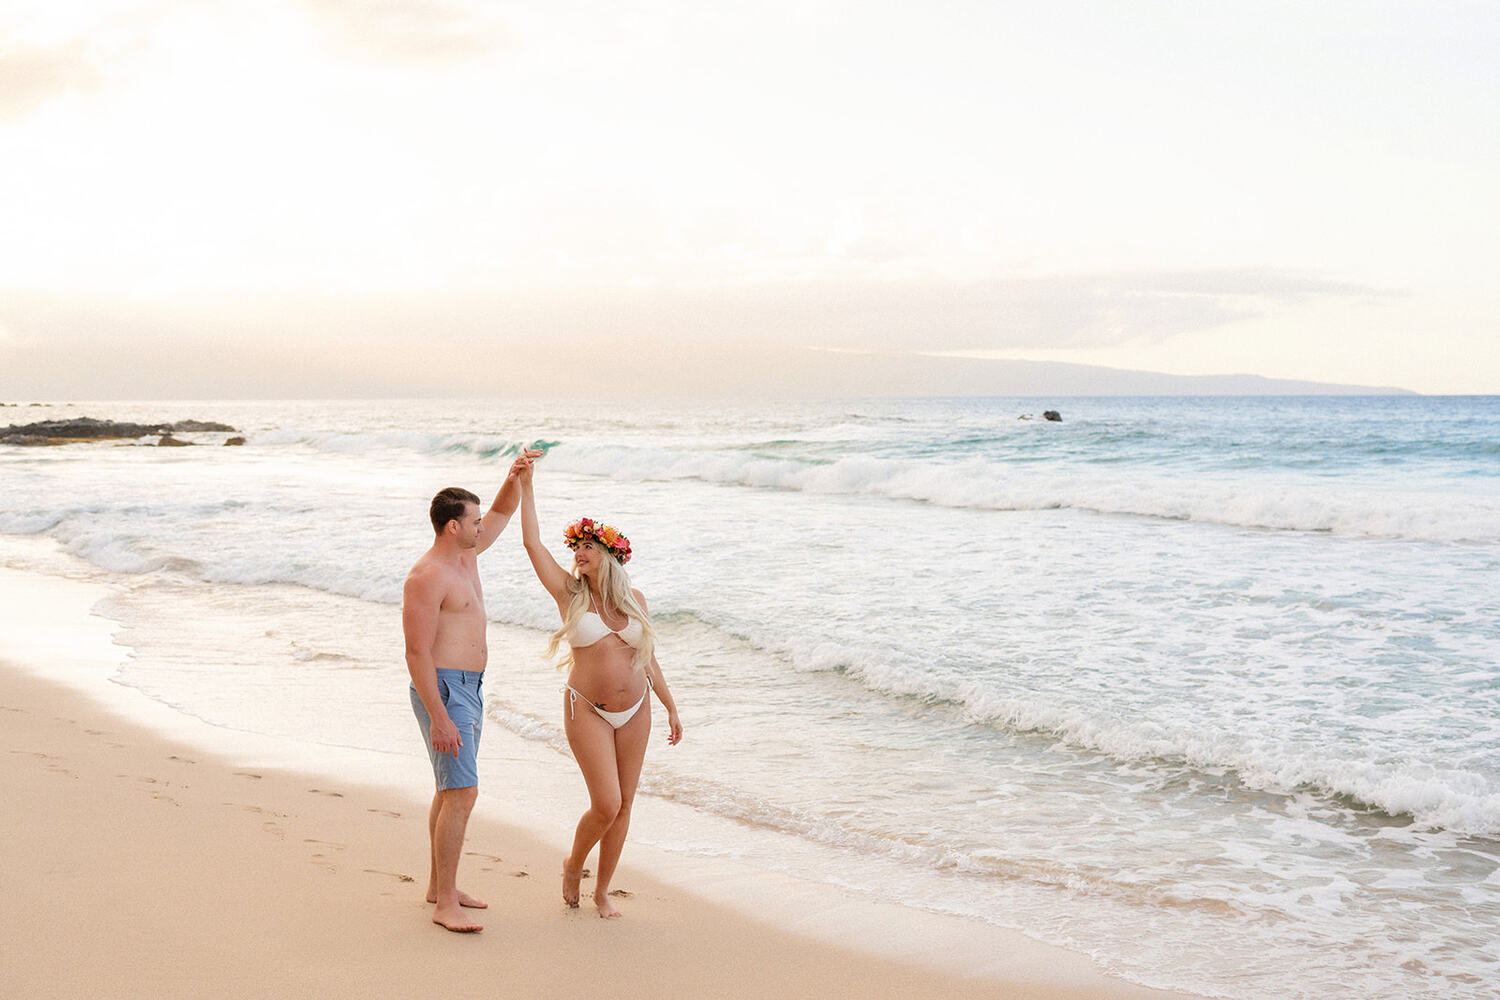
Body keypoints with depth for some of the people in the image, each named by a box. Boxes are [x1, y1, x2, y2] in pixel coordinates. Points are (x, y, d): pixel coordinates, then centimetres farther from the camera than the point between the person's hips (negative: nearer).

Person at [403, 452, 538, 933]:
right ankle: (445, 904, -9)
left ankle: (439, 885, 27)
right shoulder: (427, 578, -19)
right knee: (462, 793, -13)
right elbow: (417, 653, -21)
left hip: (469, 690, 10)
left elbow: (503, 512, 24)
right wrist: (439, 719, -25)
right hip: (442, 692, -10)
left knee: (451, 790, 16)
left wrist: (514, 476, 3)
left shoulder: (465, 555, 9)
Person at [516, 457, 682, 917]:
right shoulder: (569, 594, -3)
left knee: (623, 805, 6)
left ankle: (602, 890, 21)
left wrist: (671, 707, 13)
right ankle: (573, 866, 18)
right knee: (606, 805, -12)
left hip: (635, 710, 3)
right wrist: (525, 484, -8)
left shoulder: (634, 599, 5)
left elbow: (647, 657, 12)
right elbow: (532, 543, -9)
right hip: (588, 709, -3)